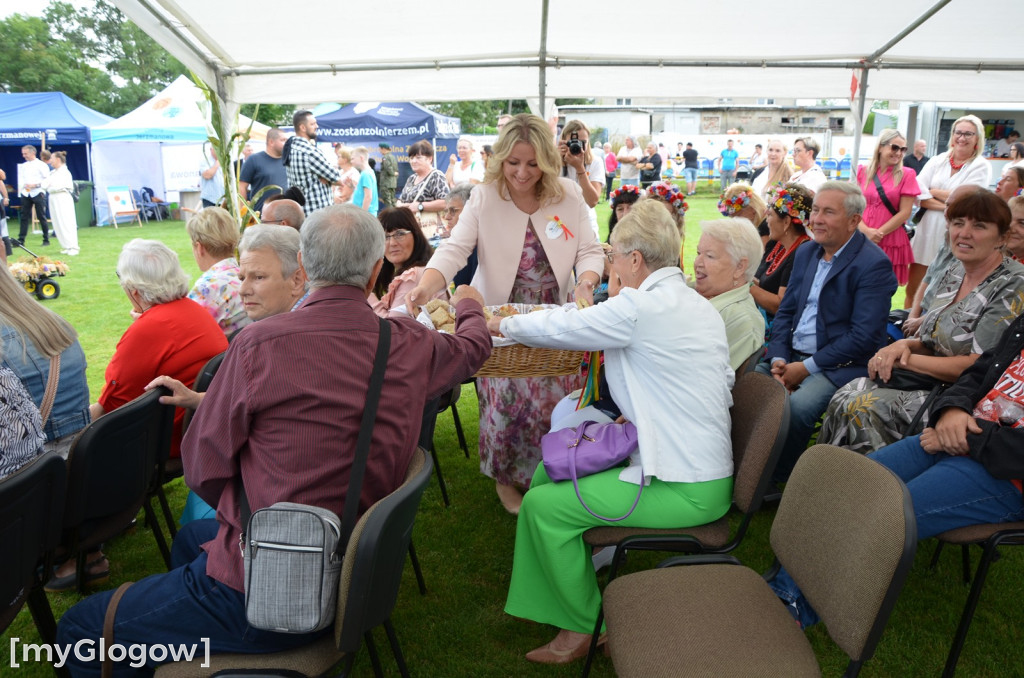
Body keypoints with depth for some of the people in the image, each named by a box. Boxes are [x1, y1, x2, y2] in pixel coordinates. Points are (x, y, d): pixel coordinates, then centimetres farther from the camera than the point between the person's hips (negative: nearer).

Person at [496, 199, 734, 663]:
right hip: (702, 465, 10)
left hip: (685, 488, -10)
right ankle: (547, 598, 25)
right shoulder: (696, 304, 10)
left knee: (543, 505, -8)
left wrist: (500, 323, 7)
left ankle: (584, 627, 11)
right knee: (547, 473, 12)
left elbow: (553, 329, -11)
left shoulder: (640, 307, -19)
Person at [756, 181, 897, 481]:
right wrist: (779, 359, -4)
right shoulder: (806, 252, 13)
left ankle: (776, 482, -10)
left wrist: (806, 367, -17)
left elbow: (863, 337, -17)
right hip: (791, 355, 7)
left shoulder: (874, 264, -11)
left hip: (840, 365, -7)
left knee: (795, 408, -32)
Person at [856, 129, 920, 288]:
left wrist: (879, 233, -11)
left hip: (891, 242, -1)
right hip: (863, 240, 1)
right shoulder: (863, 172, 7)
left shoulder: (906, 175, 3)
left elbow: (905, 213, -3)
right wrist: (866, 230, -13)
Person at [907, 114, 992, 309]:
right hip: (927, 229, 3)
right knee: (912, 288, 6)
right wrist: (945, 206, -14)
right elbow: (917, 192, -3)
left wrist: (932, 191, -3)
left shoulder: (981, 166, 0)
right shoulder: (938, 160, 9)